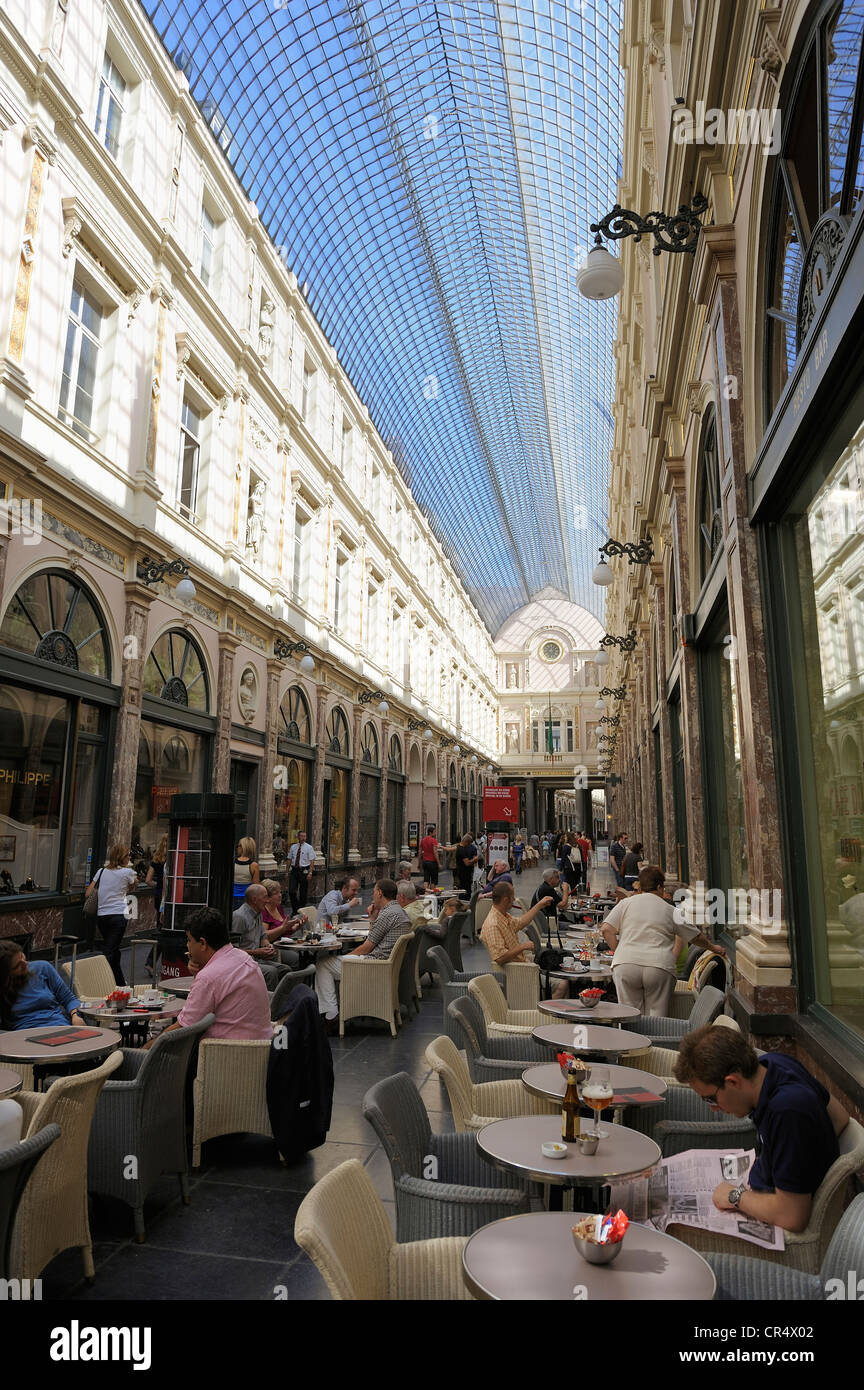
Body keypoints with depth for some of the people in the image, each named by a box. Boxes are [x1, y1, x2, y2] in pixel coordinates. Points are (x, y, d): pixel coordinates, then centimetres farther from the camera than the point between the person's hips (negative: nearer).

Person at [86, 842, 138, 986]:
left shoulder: (102, 871, 10)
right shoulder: (127, 872, -2)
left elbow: (89, 893, 8)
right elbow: (131, 889, 17)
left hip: (101, 916, 6)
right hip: (118, 915, -5)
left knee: (113, 951, 18)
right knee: (110, 952, -4)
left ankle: (120, 984, 29)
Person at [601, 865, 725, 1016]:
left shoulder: (626, 903, 12)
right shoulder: (670, 911, 12)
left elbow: (606, 929, 3)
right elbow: (697, 937, 23)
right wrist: (713, 948, 41)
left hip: (625, 965, 1)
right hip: (660, 968, -1)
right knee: (657, 1019, 3)